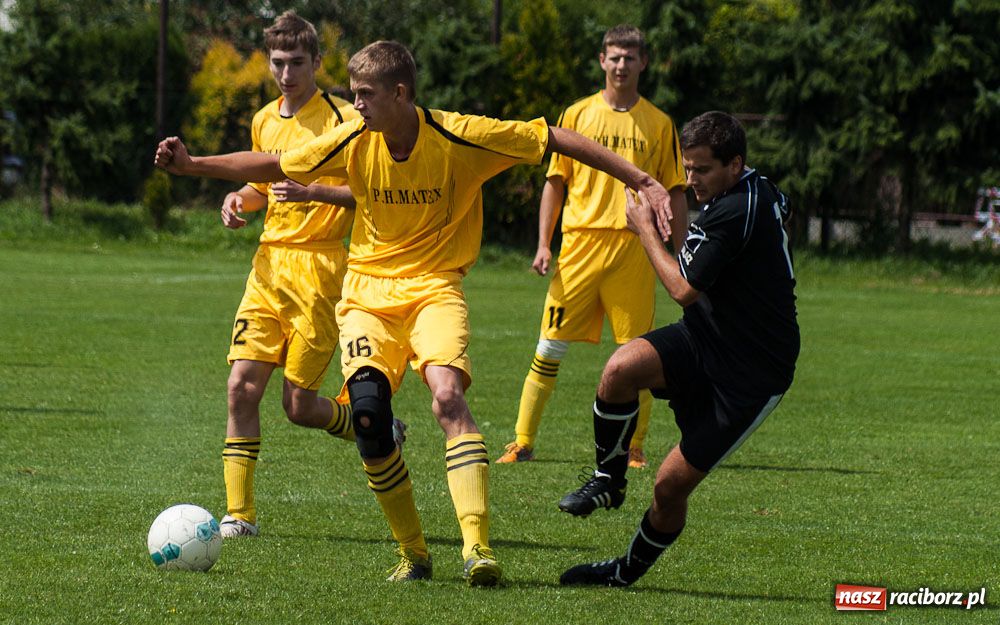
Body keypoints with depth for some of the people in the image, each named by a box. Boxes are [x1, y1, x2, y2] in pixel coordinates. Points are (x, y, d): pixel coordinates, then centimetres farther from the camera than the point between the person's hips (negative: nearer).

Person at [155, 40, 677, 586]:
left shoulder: (459, 137, -13)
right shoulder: (352, 142, -3)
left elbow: (557, 140, -7)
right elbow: (274, 167, 11)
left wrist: (643, 181, -9)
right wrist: (192, 164, 4)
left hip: (434, 289, -3)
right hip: (367, 292, 3)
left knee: (448, 397, -29)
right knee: (367, 414, -18)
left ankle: (477, 546, -32)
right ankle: (412, 555, 0)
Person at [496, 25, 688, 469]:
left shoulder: (659, 124, 8)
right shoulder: (578, 114, 8)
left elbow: (674, 192, 10)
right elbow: (555, 182, 11)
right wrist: (543, 245, 3)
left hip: (635, 249, 0)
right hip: (581, 242, 0)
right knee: (550, 348, -1)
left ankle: (633, 448, 10)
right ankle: (522, 442, 5)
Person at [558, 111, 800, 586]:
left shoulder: (737, 211, -24)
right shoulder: (760, 194, 6)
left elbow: (684, 288, -21)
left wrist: (645, 229, -8)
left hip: (752, 375, -8)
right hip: (701, 340, 8)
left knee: (671, 484, -3)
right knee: (621, 368, -23)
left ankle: (629, 570, 20)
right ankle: (607, 477, -3)